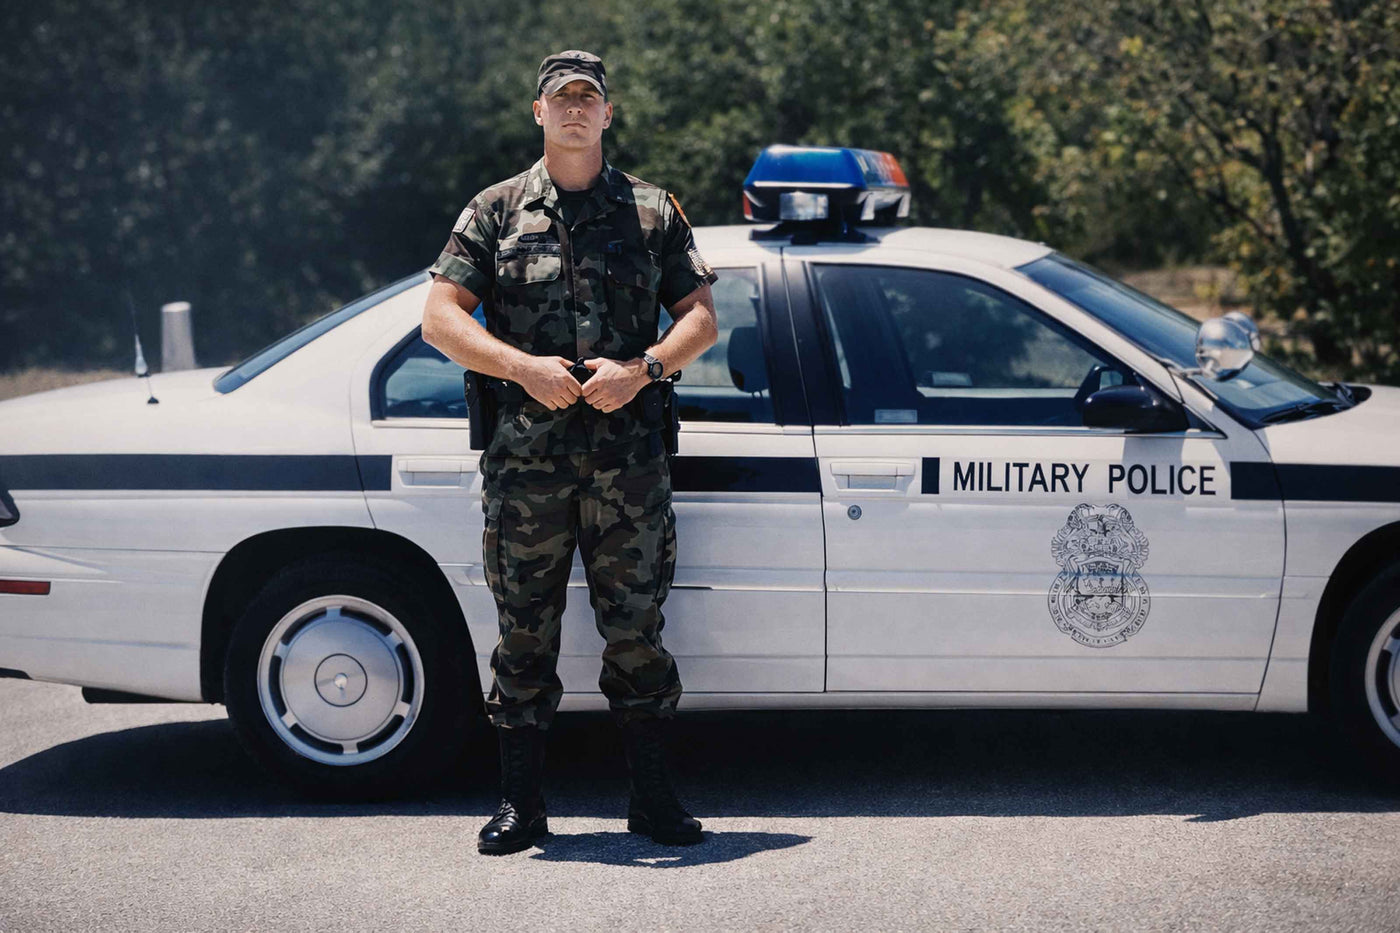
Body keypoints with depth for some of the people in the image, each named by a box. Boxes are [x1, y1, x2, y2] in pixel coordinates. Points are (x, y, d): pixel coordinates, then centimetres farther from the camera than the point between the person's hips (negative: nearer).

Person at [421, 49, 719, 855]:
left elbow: (701, 318, 9)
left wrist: (642, 369, -10)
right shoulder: (497, 212, 10)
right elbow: (441, 317, 3)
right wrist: (525, 367, -12)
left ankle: (653, 796, 10)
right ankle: (521, 803, 11)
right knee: (525, 631, 3)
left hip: (630, 455, 0)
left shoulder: (653, 212, 12)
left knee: (637, 628, 2)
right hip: (526, 453, 0)